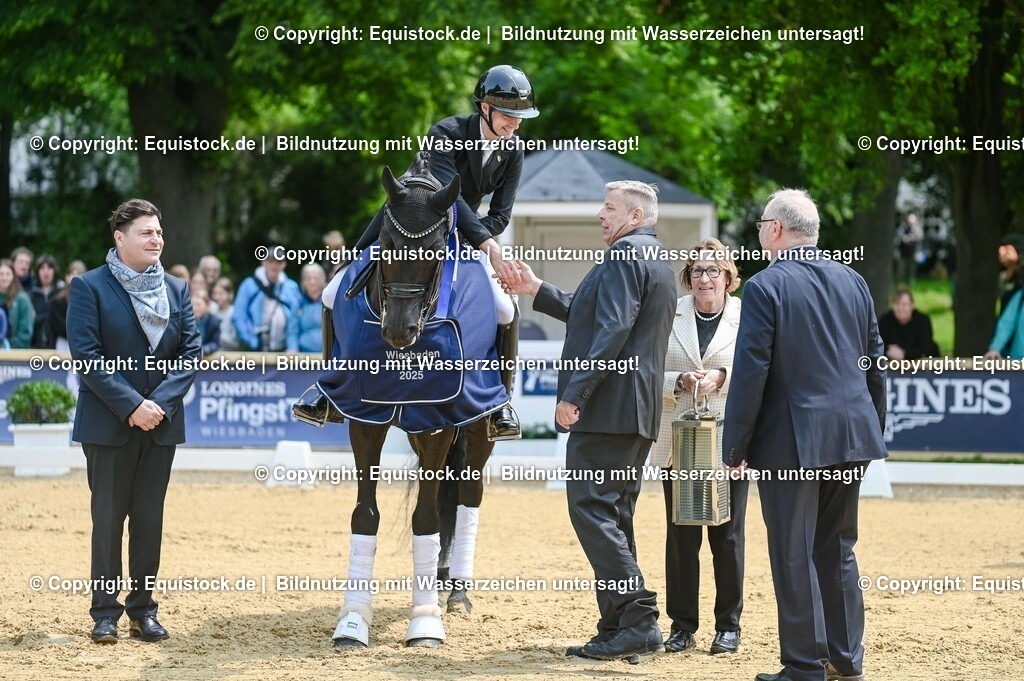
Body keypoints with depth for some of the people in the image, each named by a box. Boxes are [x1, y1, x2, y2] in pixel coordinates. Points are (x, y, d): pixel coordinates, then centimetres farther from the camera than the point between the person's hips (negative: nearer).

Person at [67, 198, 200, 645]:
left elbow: (190, 353, 3)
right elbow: (86, 355, -12)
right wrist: (131, 405, -18)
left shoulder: (177, 290, 9)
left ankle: (142, 609, 13)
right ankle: (105, 612, 6)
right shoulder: (90, 287, -5)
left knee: (150, 518, 6)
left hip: (161, 423, 4)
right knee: (108, 516, 0)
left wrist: (161, 402, -12)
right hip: (108, 423, -4)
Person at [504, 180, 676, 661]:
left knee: (592, 509, -11)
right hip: (639, 411, 11)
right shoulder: (658, 260, 22)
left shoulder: (625, 254, -11)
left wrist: (574, 393, -22)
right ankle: (620, 629, 12)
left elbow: (612, 332, -21)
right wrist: (538, 292, 31)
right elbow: (590, 316, 30)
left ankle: (639, 620, -17)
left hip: (607, 406, -11)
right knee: (613, 516, 12)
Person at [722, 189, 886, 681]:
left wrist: (735, 447, -7)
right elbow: (875, 364, 14)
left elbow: (751, 372, -12)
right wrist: (873, 434, 21)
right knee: (838, 550, 15)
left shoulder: (766, 286, -10)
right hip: (851, 435, 6)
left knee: (794, 556, 0)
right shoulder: (852, 281, 9)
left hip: (791, 439, -6)